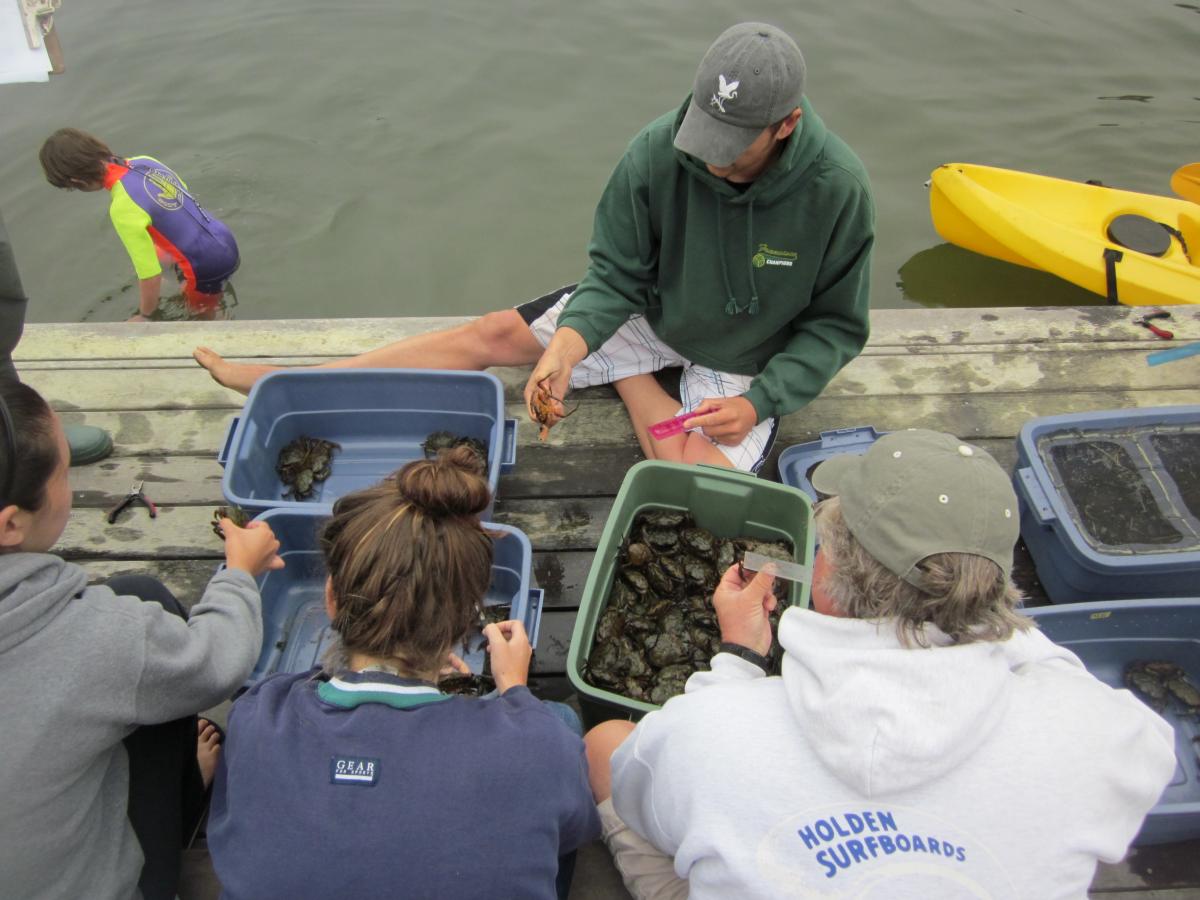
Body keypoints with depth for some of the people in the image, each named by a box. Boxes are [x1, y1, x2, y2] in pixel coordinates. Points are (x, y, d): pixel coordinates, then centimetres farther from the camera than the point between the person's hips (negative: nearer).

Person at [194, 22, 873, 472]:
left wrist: (760, 402, -23)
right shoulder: (658, 152, -21)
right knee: (494, 334, -8)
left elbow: (836, 325, -10)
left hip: (744, 362, -1)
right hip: (653, 310, 2)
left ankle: (634, 384, 4)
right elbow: (614, 273, -11)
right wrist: (570, 341, -32)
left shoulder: (837, 189, -24)